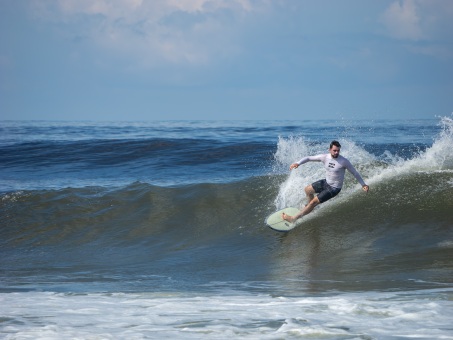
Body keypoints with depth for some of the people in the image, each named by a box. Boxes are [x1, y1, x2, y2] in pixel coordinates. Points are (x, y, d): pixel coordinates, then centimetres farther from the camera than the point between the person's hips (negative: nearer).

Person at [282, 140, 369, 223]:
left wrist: (363, 184, -9)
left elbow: (355, 173, -11)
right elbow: (309, 158, -4)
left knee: (314, 202, -11)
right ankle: (310, 207, 47)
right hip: (326, 182, 6)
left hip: (334, 188, -6)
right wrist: (298, 163, -20)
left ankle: (294, 218, -4)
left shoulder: (344, 161, -24)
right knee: (307, 189, 21)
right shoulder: (324, 157, -12)